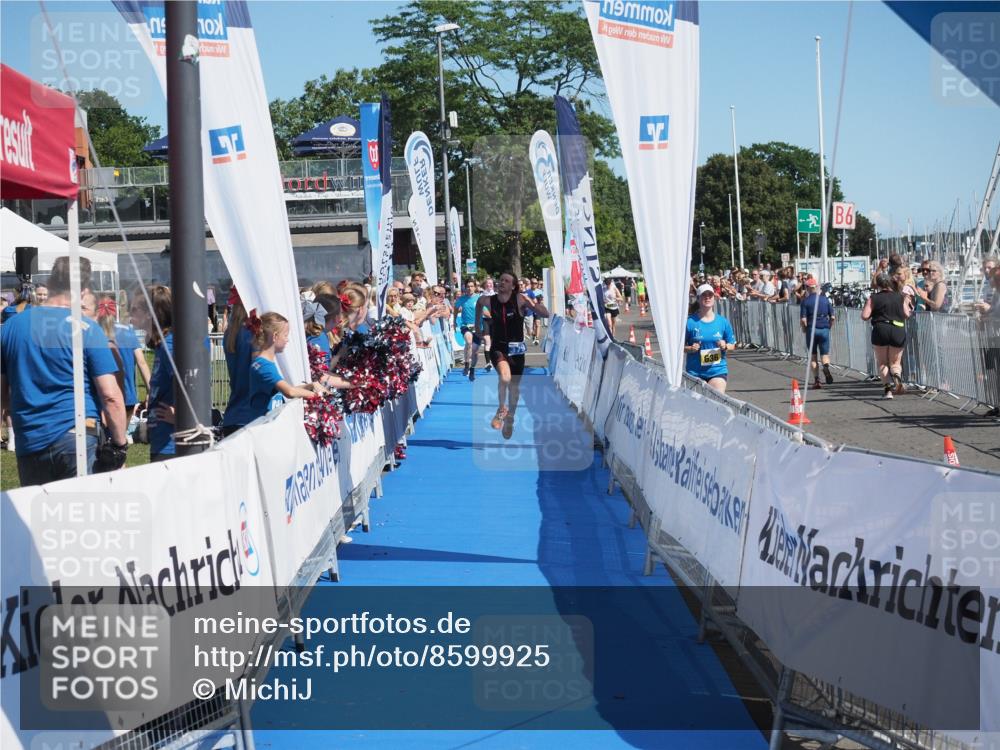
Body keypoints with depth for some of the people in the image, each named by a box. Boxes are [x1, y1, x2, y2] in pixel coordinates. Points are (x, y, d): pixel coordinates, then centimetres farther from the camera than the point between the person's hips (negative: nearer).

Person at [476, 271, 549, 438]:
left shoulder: (520, 300, -13)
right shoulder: (489, 301, -7)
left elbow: (546, 314, -17)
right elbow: (479, 302, 19)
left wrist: (534, 304, -34)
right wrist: (478, 322, 23)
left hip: (516, 349, 1)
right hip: (498, 347, -1)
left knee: (514, 387, 13)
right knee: (505, 377, -30)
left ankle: (509, 420, 36)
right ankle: (501, 409, -5)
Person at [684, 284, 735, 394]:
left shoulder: (722, 322, 2)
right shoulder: (690, 321, -4)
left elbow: (732, 344, 10)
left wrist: (725, 346, -11)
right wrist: (690, 349, -18)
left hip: (717, 370, 1)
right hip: (695, 371, -1)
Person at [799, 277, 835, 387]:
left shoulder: (805, 301, -5)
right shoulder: (825, 299, 3)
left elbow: (803, 319, -12)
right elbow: (832, 317, 2)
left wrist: (804, 329, 5)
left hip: (811, 330, -1)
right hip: (824, 330, 2)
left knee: (813, 356, 9)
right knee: (825, 354, 9)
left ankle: (816, 379, 4)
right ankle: (826, 367, -24)